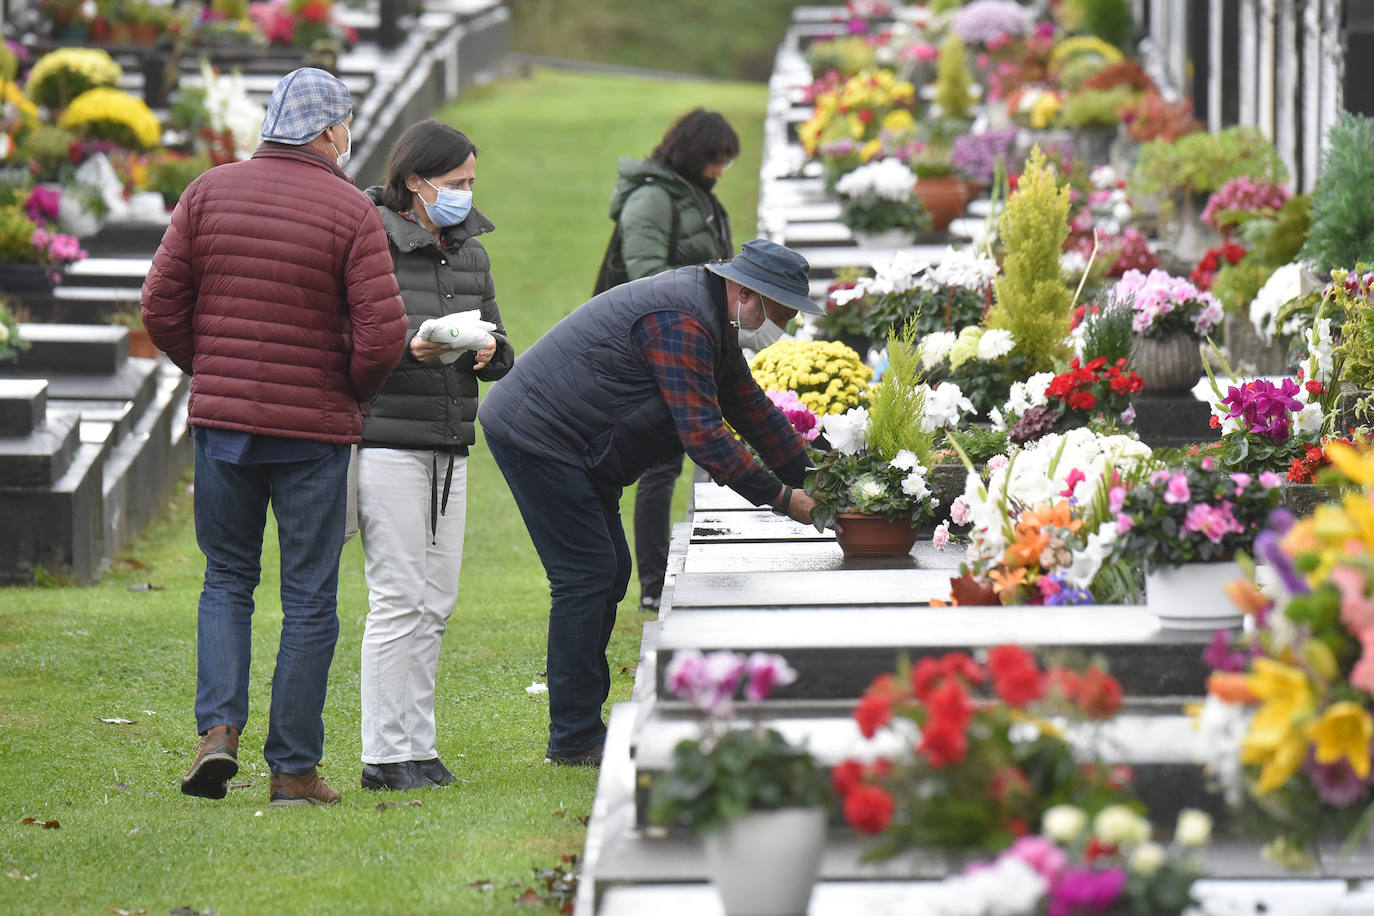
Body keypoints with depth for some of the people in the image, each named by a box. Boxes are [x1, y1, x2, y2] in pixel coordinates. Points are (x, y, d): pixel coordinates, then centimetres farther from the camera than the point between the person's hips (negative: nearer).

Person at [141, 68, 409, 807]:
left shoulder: (210, 192, 1)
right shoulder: (351, 211, -8)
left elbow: (161, 308, 0)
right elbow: (382, 333, -13)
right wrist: (353, 393, 6)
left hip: (221, 418, 3)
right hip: (314, 429, -3)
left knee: (227, 579, 17)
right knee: (309, 600, 6)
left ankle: (219, 726, -3)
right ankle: (293, 768, 7)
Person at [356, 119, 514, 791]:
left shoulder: (470, 252, 15)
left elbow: (500, 351, 19)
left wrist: (490, 351, -4)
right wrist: (406, 346, -23)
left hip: (449, 445, 7)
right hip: (386, 439, -7)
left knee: (437, 600, 9)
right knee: (399, 598, -7)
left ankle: (417, 745, 17)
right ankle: (387, 755, -2)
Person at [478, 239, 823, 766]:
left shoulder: (712, 321, 12)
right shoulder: (680, 324, -23)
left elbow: (753, 410, 20)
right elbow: (702, 433, -27)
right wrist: (780, 499, -22)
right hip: (535, 438, -11)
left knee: (609, 574, 11)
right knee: (586, 577, -11)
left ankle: (579, 727, 15)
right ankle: (573, 739, -8)